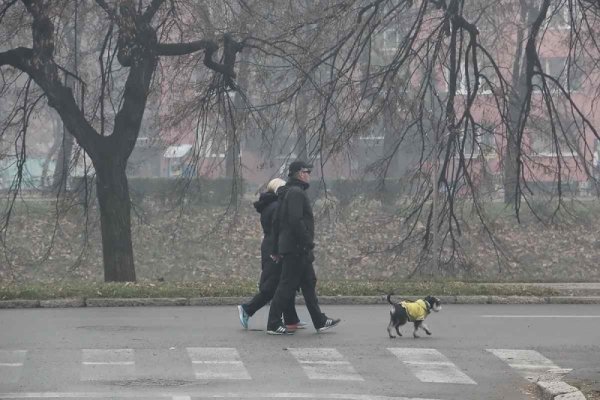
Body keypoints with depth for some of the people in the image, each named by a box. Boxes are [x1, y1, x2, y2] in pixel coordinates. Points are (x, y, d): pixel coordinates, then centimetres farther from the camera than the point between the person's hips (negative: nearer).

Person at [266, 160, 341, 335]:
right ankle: (273, 324, -4)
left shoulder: (287, 193, 18)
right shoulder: (296, 193, -15)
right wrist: (308, 243, -22)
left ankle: (320, 321, 19)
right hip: (297, 248, -11)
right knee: (287, 286, -7)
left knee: (309, 283, 14)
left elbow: (277, 222, 21)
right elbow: (296, 221, -25)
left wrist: (277, 249, 22)